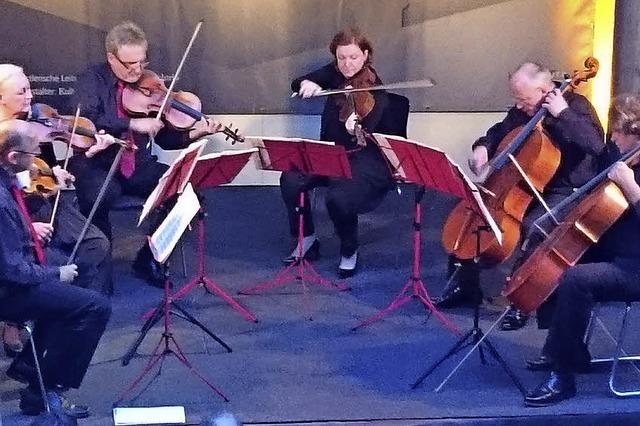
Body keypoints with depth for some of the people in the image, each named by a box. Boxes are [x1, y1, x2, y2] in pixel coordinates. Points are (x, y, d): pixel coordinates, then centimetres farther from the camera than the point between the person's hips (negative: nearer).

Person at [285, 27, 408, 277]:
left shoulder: (375, 93, -16)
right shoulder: (335, 73, 1)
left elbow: (360, 141, -26)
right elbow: (297, 84, 6)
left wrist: (355, 129, -50)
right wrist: (306, 84, -18)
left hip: (365, 159, -6)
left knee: (338, 197, -32)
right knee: (290, 180, -20)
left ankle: (349, 251, -1)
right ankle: (308, 239, 3)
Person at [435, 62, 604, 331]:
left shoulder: (576, 106, -12)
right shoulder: (522, 112, 6)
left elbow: (596, 144, -29)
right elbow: (499, 133, 25)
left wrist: (563, 113, -30)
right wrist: (483, 147, 4)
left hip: (565, 192, -7)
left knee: (532, 225, -36)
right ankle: (465, 285, 13)